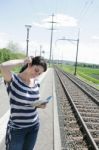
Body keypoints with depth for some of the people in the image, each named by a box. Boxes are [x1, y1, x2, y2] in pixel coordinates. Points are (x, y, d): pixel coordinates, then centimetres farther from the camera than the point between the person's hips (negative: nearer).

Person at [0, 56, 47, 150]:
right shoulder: (13, 80, -18)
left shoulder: (36, 83, -1)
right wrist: (23, 61, -26)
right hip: (16, 128, -5)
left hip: (34, 126, 6)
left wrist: (40, 105, -8)